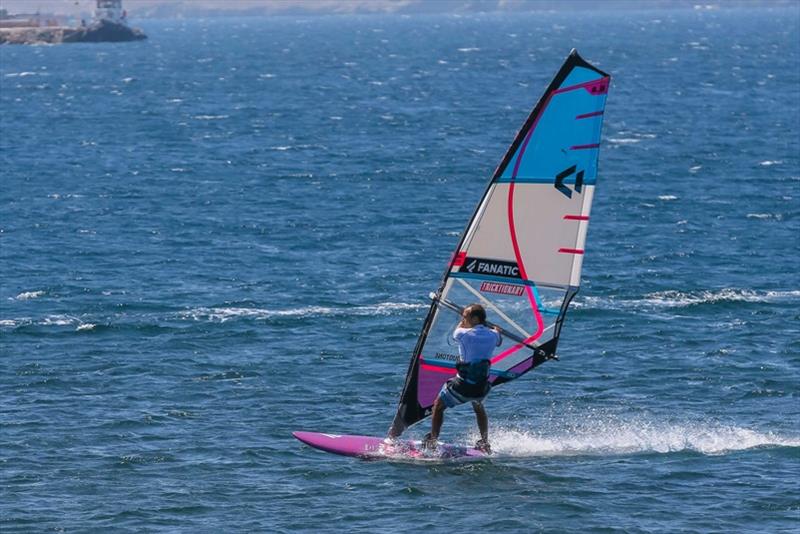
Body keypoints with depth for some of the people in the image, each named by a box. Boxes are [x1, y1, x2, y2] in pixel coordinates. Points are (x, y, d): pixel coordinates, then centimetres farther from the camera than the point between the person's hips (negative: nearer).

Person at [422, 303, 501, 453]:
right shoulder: (492, 335, -1)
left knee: (438, 406, 19)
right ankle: (485, 444, 33)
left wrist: (464, 321, 29)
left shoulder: (465, 334, -14)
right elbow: (498, 341, 26)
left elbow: (456, 332, 12)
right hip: (482, 388, 5)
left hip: (462, 387, -5)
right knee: (478, 407, 36)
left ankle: (431, 442, 15)